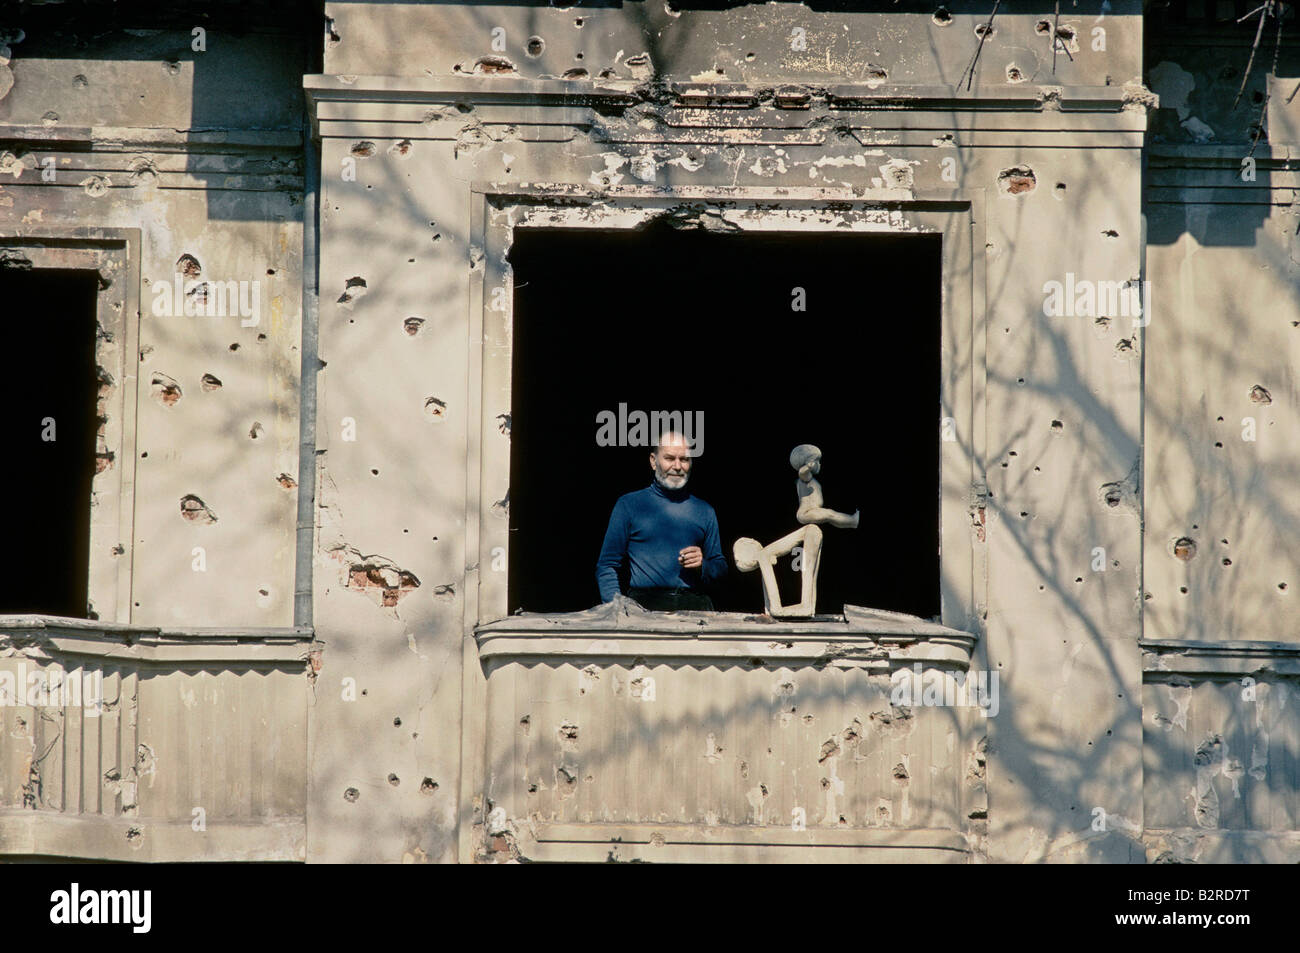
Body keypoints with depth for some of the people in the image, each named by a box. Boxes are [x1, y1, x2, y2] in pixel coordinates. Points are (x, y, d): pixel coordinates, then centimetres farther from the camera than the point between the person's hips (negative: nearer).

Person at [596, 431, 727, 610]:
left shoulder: (705, 511, 20)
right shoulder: (628, 505, 10)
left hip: (695, 608, 3)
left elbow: (720, 567, 24)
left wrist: (702, 566, 0)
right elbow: (607, 566, 8)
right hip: (645, 606, -3)